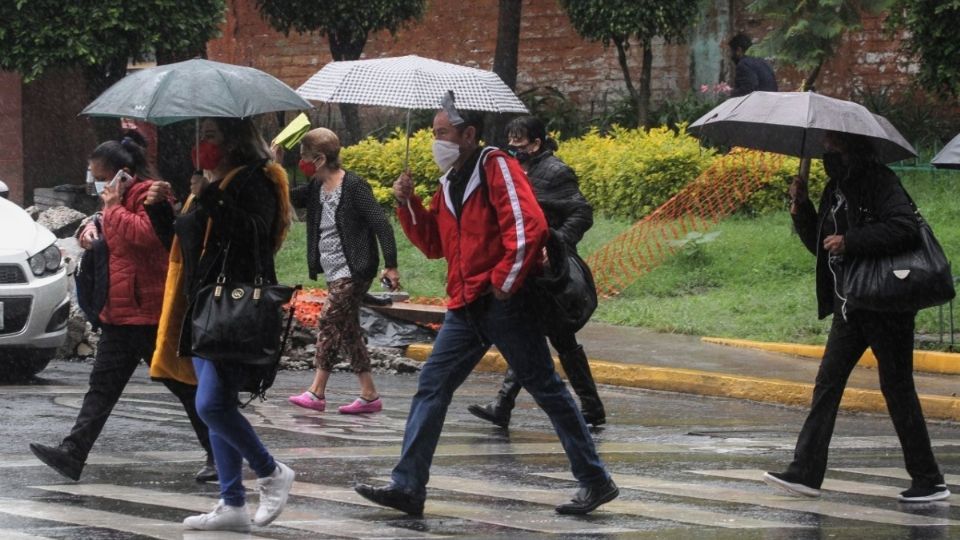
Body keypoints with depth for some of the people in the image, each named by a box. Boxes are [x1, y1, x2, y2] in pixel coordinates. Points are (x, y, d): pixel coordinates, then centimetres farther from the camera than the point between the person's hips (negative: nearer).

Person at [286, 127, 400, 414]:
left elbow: (381, 224, -16)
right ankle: (369, 395, 11)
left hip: (353, 270, -9)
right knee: (347, 329, 8)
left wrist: (391, 266, -20)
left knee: (328, 321, -12)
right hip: (335, 272, 9)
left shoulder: (353, 187, -15)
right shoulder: (316, 188, 9)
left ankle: (317, 392, -10)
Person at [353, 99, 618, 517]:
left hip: (503, 303, -9)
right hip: (465, 306, 9)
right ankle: (408, 486, 1)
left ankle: (595, 482, 4)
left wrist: (504, 282, -18)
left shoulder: (496, 167, -10)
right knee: (432, 386, 2)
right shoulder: (450, 183, 17)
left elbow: (529, 227, -20)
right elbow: (434, 244, 23)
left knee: (545, 388, -3)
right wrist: (408, 205, 9)